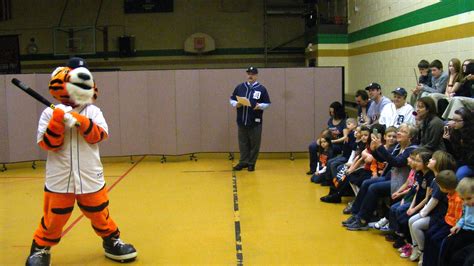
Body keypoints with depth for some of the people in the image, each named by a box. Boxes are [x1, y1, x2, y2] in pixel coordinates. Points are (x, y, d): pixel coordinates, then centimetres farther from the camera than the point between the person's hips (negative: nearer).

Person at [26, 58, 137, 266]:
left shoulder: (93, 112, 0)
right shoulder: (50, 113, -6)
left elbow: (99, 135, -12)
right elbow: (48, 144, -11)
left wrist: (80, 121, -24)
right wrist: (58, 119, -22)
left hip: (90, 177, 2)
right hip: (59, 179, -2)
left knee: (100, 213, 16)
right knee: (53, 218, 6)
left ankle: (111, 241, 38)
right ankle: (40, 249, 28)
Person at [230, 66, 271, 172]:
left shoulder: (261, 89, 0)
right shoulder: (239, 87, 7)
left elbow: (267, 103, 2)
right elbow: (232, 99, 12)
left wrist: (260, 106, -17)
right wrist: (235, 104, -9)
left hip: (255, 122, -2)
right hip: (242, 121, 2)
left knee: (254, 144, 4)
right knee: (243, 143, 10)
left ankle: (251, 163, 15)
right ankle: (243, 162, 21)